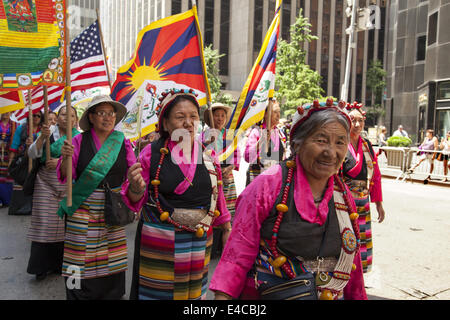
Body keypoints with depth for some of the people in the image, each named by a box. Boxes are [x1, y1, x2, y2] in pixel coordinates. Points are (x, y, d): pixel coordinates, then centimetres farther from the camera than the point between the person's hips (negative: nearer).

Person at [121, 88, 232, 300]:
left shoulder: (207, 153, 1)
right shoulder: (152, 153, -8)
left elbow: (217, 195, 11)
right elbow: (136, 201, -2)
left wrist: (226, 227, 16)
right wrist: (136, 188, -24)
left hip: (200, 240, 3)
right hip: (159, 241, -3)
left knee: (193, 291, 19)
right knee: (158, 291, 8)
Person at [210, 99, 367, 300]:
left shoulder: (344, 196, 1)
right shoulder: (268, 185, -15)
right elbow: (237, 256, -16)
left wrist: (358, 296, 13)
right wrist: (222, 295, -22)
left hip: (331, 295, 5)